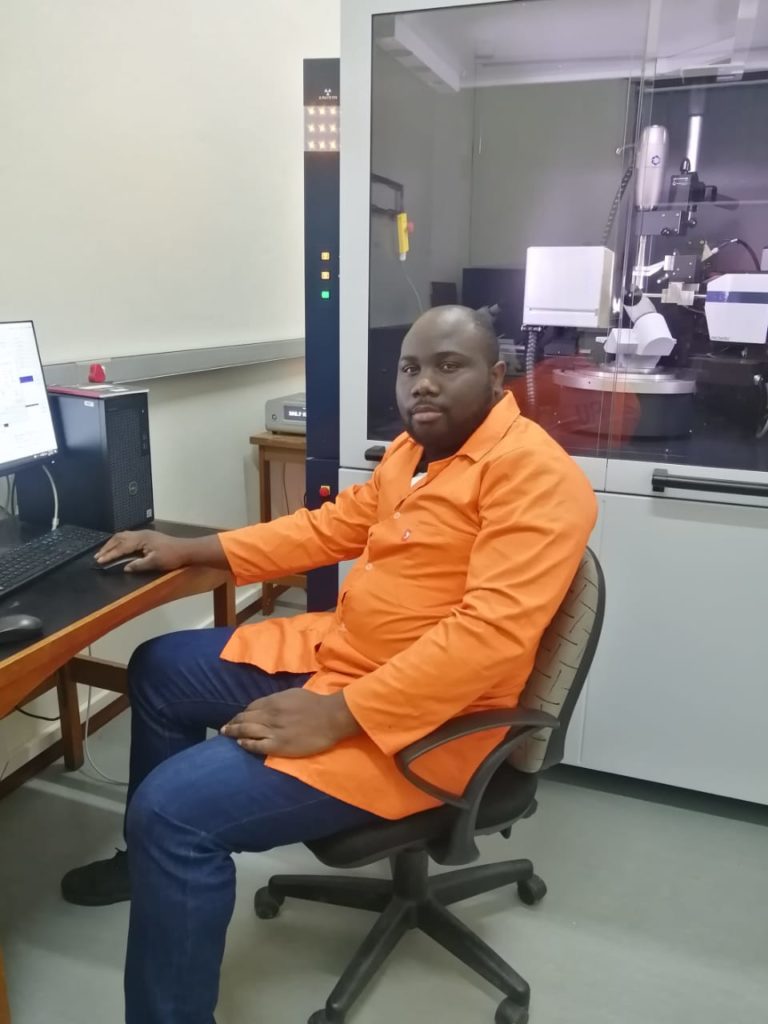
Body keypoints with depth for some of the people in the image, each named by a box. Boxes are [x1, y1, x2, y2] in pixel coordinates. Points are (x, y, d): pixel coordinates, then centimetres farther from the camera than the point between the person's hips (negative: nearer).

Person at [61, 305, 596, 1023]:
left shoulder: (532, 473, -20)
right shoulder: (415, 449, 10)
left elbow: (490, 634, -29)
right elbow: (328, 528, 17)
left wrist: (334, 716, -29)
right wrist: (191, 550, 12)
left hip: (417, 719, -10)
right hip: (335, 653, 10)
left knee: (173, 803, -21)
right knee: (159, 669, 19)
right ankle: (156, 861, 38)